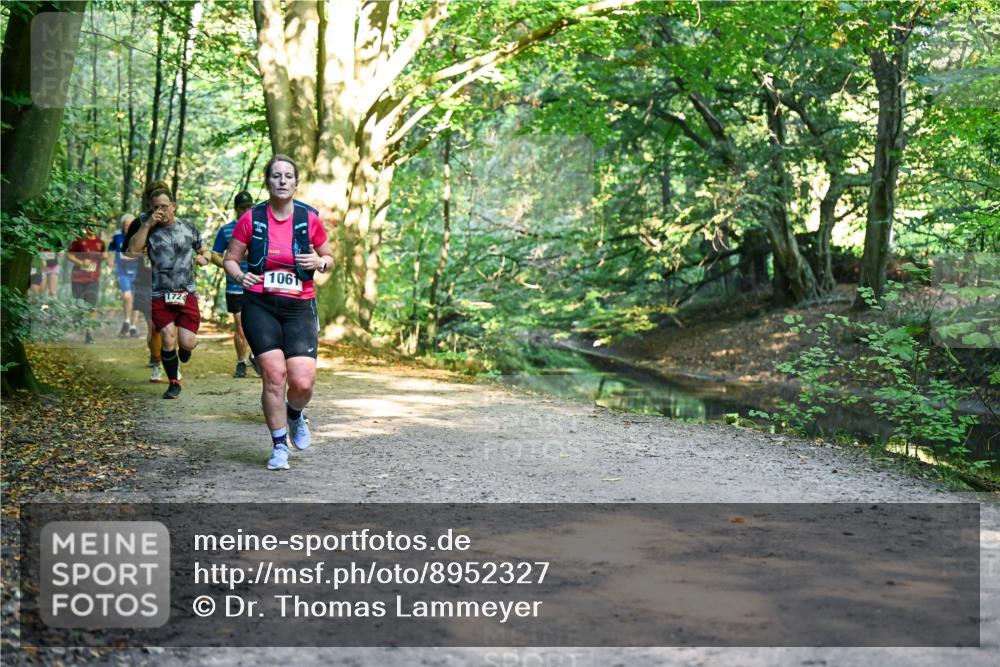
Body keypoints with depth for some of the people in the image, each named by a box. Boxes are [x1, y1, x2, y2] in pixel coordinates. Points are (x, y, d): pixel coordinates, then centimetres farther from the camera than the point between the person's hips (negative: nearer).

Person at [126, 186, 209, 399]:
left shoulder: (189, 228, 11)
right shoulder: (150, 230, 6)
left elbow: (205, 251, 23)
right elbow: (133, 250, -10)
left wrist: (203, 258, -1)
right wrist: (147, 225, -13)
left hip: (186, 294, 1)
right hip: (160, 296, 0)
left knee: (187, 342, -8)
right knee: (168, 340, -7)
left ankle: (184, 349, 31)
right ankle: (174, 383, 13)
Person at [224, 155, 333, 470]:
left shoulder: (309, 219, 2)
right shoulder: (251, 219, 1)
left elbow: (329, 257, 15)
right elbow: (230, 259, 8)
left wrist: (319, 262, -8)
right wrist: (239, 275, -13)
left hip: (299, 307, 1)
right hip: (259, 306, 0)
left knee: (303, 381, -11)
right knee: (274, 376, -10)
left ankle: (295, 415, 26)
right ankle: (279, 446, 9)